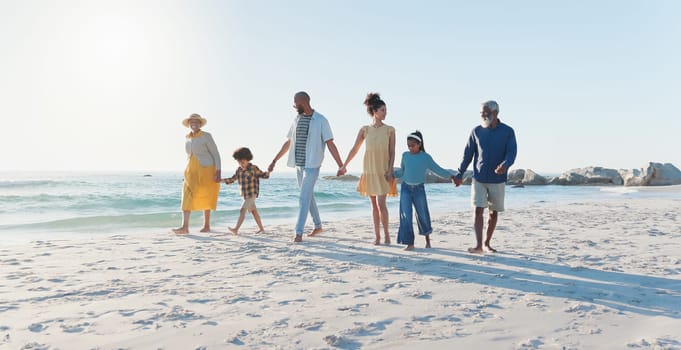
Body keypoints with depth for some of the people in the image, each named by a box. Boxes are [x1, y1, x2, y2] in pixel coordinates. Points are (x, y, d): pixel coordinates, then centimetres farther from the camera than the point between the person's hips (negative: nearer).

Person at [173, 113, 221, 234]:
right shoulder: (188, 138, 9)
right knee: (187, 195, -10)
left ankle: (207, 225, 18)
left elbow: (216, 154, -10)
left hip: (206, 170, -5)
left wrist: (218, 172, -18)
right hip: (192, 170, 5)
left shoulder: (206, 136, -9)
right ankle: (185, 227, -17)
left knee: (205, 198, 4)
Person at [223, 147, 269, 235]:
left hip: (252, 194, -7)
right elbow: (232, 179, 15)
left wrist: (268, 171, -27)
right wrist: (222, 180, 3)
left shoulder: (254, 168, -10)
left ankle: (236, 229, -19)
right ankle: (261, 229, 23)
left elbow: (264, 175, -6)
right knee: (254, 211, 13)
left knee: (242, 210, -15)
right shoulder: (238, 170, 6)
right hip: (245, 195, 7)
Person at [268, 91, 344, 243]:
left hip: (312, 165, -7)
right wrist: (275, 160, 17)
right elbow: (288, 142, 17)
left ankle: (299, 233, -8)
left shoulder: (321, 120, -8)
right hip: (299, 164, 7)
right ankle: (318, 226, 30)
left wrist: (341, 165, -14)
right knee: (308, 196, 15)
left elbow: (330, 144, -9)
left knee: (304, 199, -10)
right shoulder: (296, 120, 10)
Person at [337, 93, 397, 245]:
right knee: (374, 205, 7)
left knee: (381, 203, -11)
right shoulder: (365, 130, 3)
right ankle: (377, 236, 14)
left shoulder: (390, 130, 0)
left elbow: (392, 152, -1)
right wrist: (344, 166, 6)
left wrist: (390, 170, -11)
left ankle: (386, 233, 6)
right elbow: (354, 149, 7)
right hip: (369, 171, 2)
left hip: (383, 171, -2)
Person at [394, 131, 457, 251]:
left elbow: (438, 170, -1)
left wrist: (450, 176, -7)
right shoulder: (405, 155, 4)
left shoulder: (426, 157, -4)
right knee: (406, 216, -6)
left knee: (422, 215, 7)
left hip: (419, 189, -1)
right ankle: (410, 243, 1)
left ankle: (427, 238, 32)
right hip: (406, 188, 2)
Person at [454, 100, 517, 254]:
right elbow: (468, 154, 8)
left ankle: (487, 243, 23)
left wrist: (505, 165, -33)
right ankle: (478, 245, -13)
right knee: (478, 210, -10)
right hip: (479, 178, 0)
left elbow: (512, 153, -11)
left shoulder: (508, 132, -2)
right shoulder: (476, 131, 2)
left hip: (498, 179, 0)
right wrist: (460, 174, 11)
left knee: (494, 212, 9)